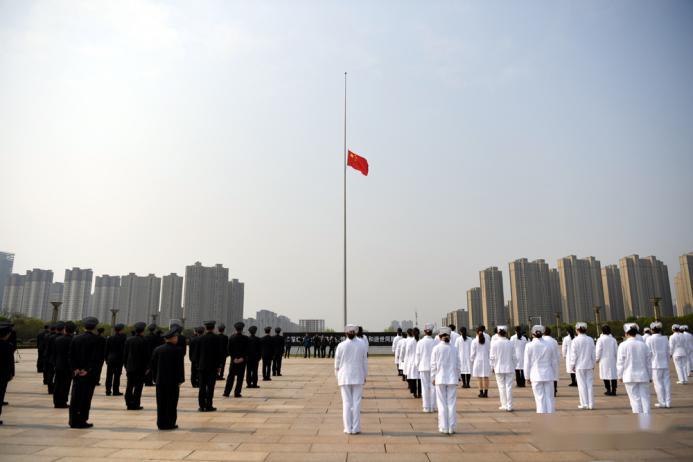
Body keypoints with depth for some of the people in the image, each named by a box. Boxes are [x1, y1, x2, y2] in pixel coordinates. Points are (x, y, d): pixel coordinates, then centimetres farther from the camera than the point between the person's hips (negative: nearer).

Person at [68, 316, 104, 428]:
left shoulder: (76, 338, 4)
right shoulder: (97, 340, -9)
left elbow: (71, 355, 2)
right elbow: (98, 358, -14)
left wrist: (75, 369, 0)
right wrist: (88, 370, -9)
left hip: (77, 373, 4)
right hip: (90, 374, -4)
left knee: (75, 397, 10)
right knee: (86, 397, 2)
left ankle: (73, 421, 15)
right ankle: (81, 421, 4)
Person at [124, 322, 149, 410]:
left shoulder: (128, 340, 5)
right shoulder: (143, 341, -11)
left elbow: (125, 354, 9)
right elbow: (146, 355, -9)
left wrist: (126, 366, 15)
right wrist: (147, 367, -1)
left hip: (130, 367, 5)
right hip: (140, 367, -5)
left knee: (129, 386, 10)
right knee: (138, 386, 1)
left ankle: (129, 404, 12)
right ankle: (135, 405, 0)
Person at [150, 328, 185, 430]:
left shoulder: (157, 349, 5)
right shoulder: (176, 350, -9)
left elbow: (152, 364, 8)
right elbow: (180, 366, -10)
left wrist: (155, 378, 15)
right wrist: (180, 379, -2)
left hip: (160, 381, 4)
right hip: (173, 381, -4)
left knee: (161, 403, 10)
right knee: (171, 403, 3)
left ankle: (161, 423, 14)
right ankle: (170, 424, 5)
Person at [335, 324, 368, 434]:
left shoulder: (341, 346, -7)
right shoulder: (361, 346, -3)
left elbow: (337, 363, -1)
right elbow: (365, 362, 3)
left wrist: (337, 376, 12)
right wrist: (365, 376, 15)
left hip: (344, 377, -1)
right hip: (358, 377, 1)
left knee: (346, 402, 5)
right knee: (356, 402, 5)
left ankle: (348, 428, 7)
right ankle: (356, 428, 7)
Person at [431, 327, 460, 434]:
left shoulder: (436, 348, -7)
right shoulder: (454, 348, 0)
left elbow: (433, 365, -5)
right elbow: (458, 365, 5)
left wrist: (433, 378, 5)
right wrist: (457, 377, 16)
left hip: (440, 379, -2)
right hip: (452, 378, 2)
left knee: (442, 404, 6)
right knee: (452, 403, 7)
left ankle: (444, 427, 9)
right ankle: (452, 427, 9)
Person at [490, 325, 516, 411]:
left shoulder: (494, 343, -9)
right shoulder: (510, 343, -5)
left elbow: (492, 357, -6)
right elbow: (514, 357, 1)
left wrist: (493, 366, 6)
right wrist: (513, 366, 13)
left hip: (499, 368, -1)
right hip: (509, 368, 1)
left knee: (501, 387, 7)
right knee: (509, 387, 6)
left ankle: (504, 405, 9)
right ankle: (509, 406, 8)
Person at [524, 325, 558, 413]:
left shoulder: (529, 346, -7)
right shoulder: (550, 345, -1)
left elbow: (527, 363, -3)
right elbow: (555, 361, 6)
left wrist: (527, 377, 7)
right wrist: (555, 375, 16)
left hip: (536, 376, -2)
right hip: (548, 375, 2)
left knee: (540, 399, 3)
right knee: (550, 397, 8)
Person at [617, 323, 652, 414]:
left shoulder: (623, 345, -8)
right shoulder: (643, 345, 3)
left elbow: (620, 363, -7)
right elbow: (649, 362, 9)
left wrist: (620, 376, 4)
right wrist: (649, 376, 19)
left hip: (630, 377, -3)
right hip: (643, 376, 3)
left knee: (635, 399, 2)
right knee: (645, 398, 8)